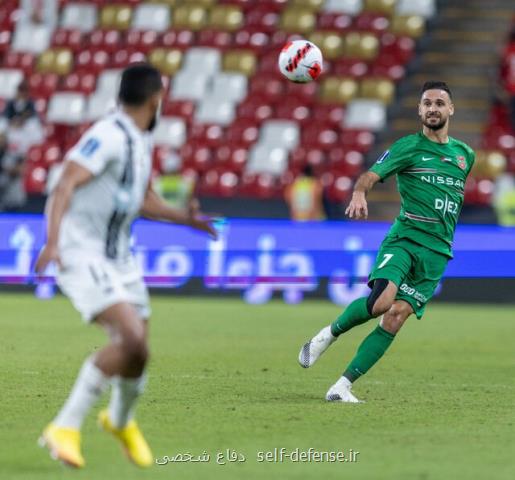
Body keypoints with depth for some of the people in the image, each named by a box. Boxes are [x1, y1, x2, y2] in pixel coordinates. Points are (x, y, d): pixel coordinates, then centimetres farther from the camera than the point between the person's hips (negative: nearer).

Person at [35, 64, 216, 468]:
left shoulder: (141, 140, 12)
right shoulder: (108, 136, -17)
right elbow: (65, 186, -27)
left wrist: (184, 218, 14)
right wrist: (53, 241, -39)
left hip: (118, 255, 9)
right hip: (82, 253, -9)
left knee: (137, 351, 9)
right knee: (131, 339, -24)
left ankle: (121, 420, 39)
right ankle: (65, 428, -16)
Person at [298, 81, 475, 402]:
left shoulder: (465, 154, 16)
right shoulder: (409, 147, 3)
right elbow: (371, 176, -9)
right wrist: (359, 193, -31)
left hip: (437, 252, 3)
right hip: (404, 239, -3)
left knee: (397, 316, -11)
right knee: (382, 300, -28)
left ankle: (343, 386, -9)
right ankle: (329, 335, 1)